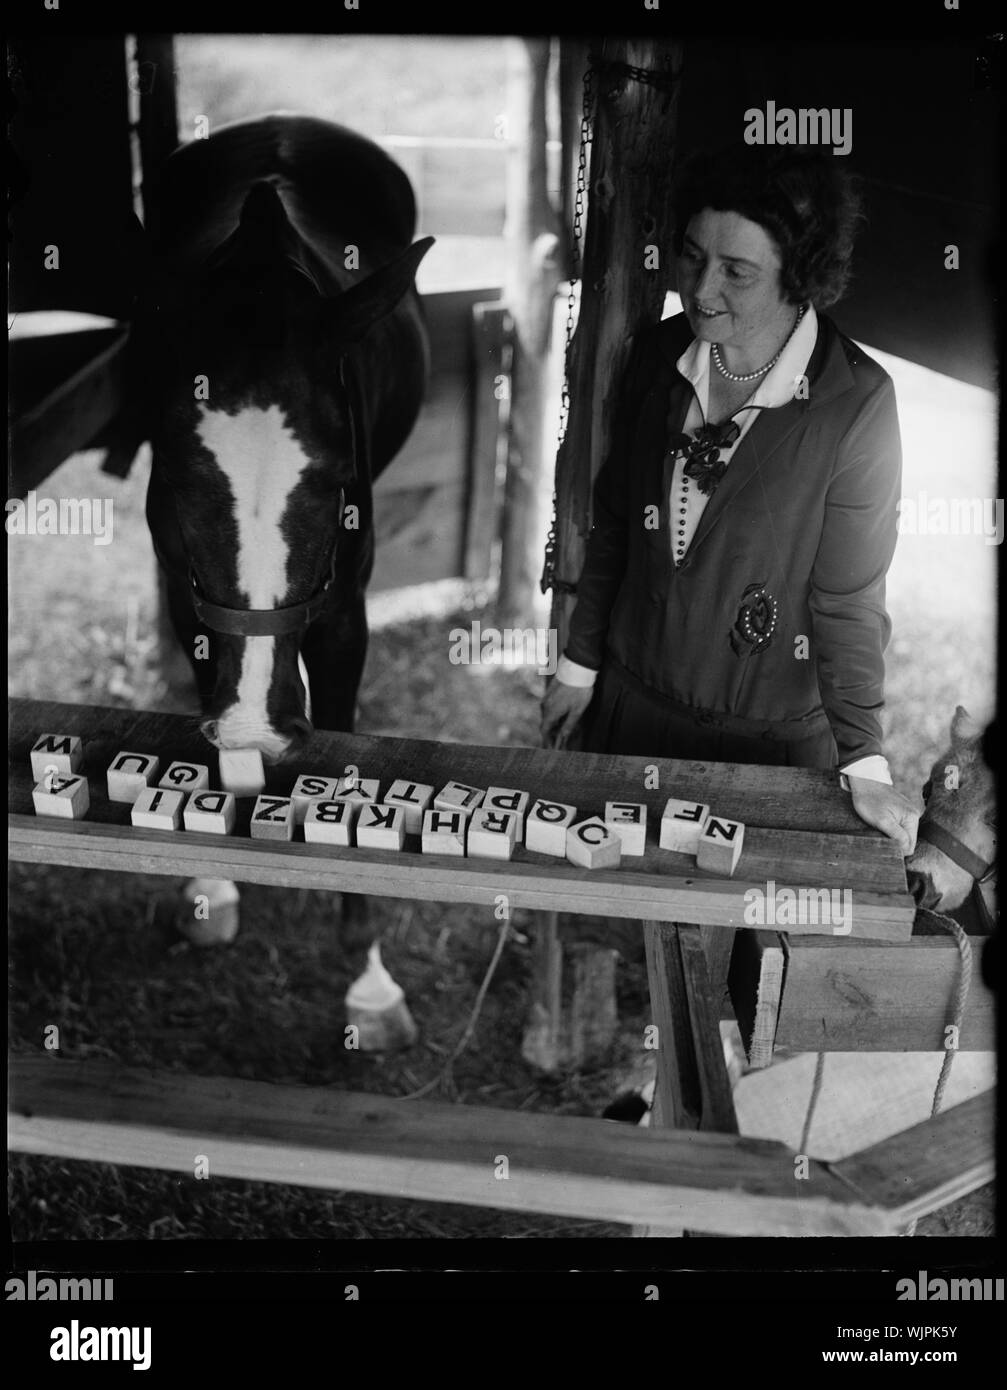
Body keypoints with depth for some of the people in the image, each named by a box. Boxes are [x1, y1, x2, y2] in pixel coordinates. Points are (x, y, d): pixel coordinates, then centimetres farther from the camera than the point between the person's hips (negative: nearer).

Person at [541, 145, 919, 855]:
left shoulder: (856, 402, -19)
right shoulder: (656, 355, -5)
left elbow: (848, 601, -15)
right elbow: (614, 521, 5)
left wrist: (865, 766, -15)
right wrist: (578, 665, 9)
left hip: (769, 739, -4)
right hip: (631, 702, 4)